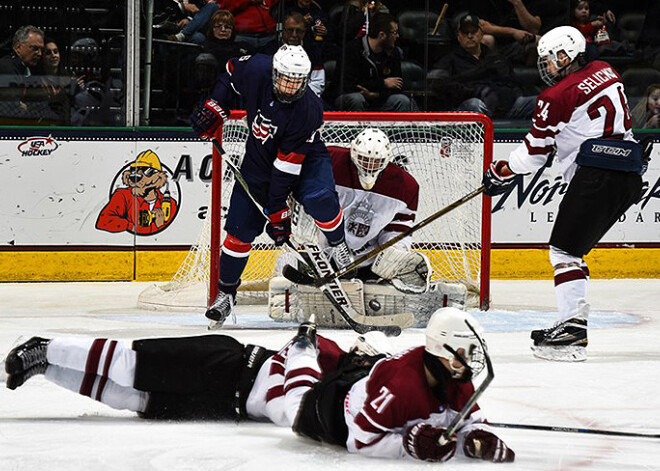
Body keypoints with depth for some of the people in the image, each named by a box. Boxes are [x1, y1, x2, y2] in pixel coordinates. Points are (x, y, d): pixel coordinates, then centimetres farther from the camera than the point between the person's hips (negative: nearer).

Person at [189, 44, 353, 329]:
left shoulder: (308, 110, -33)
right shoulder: (256, 70, -25)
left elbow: (286, 166, -31)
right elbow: (231, 72, 3)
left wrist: (277, 210, -28)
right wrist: (216, 108, -7)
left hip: (304, 159, -4)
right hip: (259, 159, 4)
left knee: (319, 197, -34)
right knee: (240, 229, 0)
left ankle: (339, 247, -4)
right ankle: (226, 291, 17)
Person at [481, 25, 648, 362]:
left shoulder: (557, 96, -6)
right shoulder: (606, 73, 16)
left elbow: (535, 149, 1)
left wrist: (501, 174, 16)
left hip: (596, 175, -9)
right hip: (629, 176, 9)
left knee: (564, 251, -8)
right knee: (573, 248, 16)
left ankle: (573, 332, -18)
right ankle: (571, 322, 14)